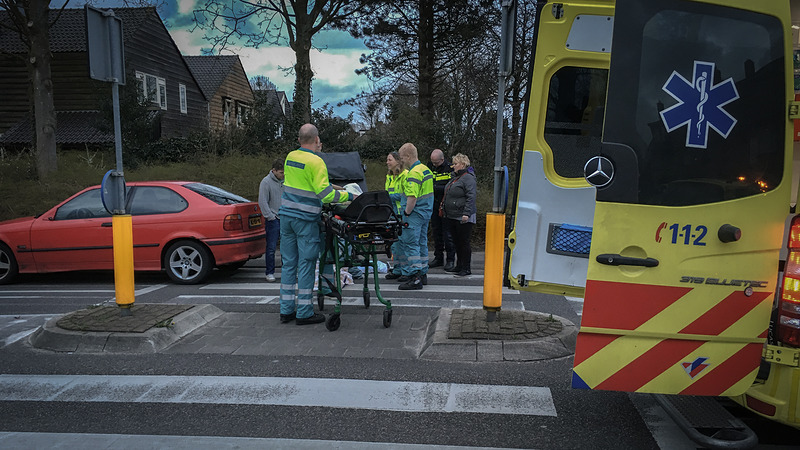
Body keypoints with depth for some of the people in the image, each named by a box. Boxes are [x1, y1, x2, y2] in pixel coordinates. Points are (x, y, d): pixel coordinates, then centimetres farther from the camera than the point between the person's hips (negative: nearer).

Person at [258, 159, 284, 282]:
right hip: (273, 219, -5)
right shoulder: (266, 182, -8)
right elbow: (263, 202, -9)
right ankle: (270, 273, 7)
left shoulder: (285, 181, 10)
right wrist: (271, 217, -12)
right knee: (271, 248, -2)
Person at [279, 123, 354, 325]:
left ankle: (286, 310, 16)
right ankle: (304, 312, 4)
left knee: (289, 262, 11)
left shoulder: (290, 157, 9)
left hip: (286, 215, 7)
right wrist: (348, 196, -7)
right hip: (305, 219, -7)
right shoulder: (316, 162, -13)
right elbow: (325, 193, -18)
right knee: (306, 263, -1)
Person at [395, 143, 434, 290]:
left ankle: (415, 278, -8)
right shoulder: (426, 169, 13)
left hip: (415, 213, -10)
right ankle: (422, 273, 24)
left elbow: (412, 198, -26)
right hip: (426, 212, 10)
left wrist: (407, 212, -14)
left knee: (410, 244, -7)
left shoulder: (414, 173, -19)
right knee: (421, 242, 16)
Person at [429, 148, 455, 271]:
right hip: (434, 206, 6)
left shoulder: (450, 169, -9)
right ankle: (438, 258, 22)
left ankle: (450, 260, 5)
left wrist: (435, 187, -19)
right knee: (436, 232, 12)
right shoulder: (431, 168, 11)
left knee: (448, 234, -3)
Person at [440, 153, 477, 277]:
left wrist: (466, 213, -25)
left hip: (463, 217, -9)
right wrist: (444, 209, 22)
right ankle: (459, 266, 24)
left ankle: (466, 268, 3)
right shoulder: (455, 177, 17)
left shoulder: (468, 178, -13)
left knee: (464, 242, -4)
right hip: (452, 216, 9)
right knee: (457, 242, 15)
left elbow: (471, 197, -20)